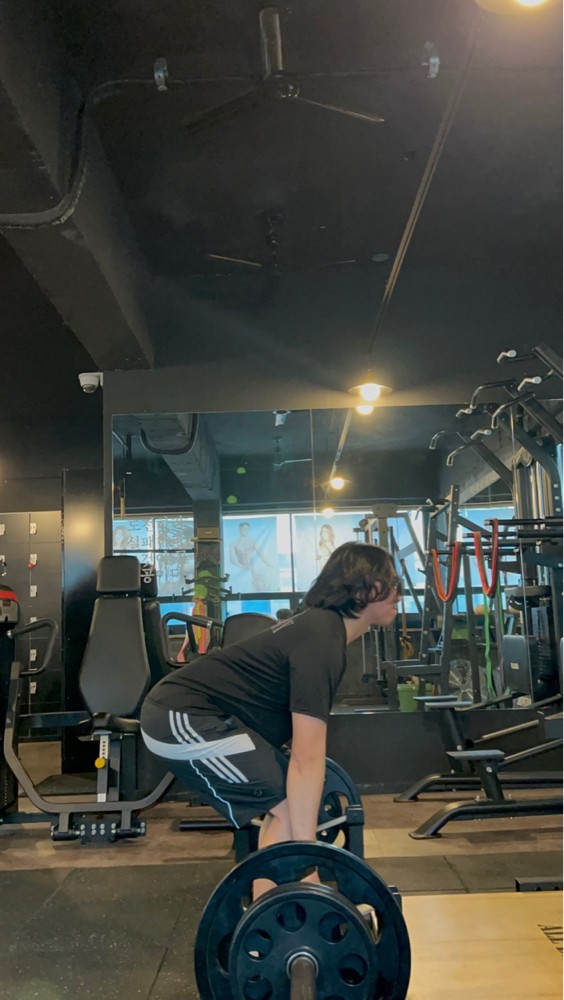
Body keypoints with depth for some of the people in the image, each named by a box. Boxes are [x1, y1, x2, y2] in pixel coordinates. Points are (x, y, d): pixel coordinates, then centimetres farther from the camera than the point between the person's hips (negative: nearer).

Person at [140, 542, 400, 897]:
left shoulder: (321, 625, 11)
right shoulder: (321, 642, -20)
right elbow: (307, 759, -21)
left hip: (185, 710, 10)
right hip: (185, 719, -10)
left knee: (285, 804, 15)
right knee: (289, 809, -9)